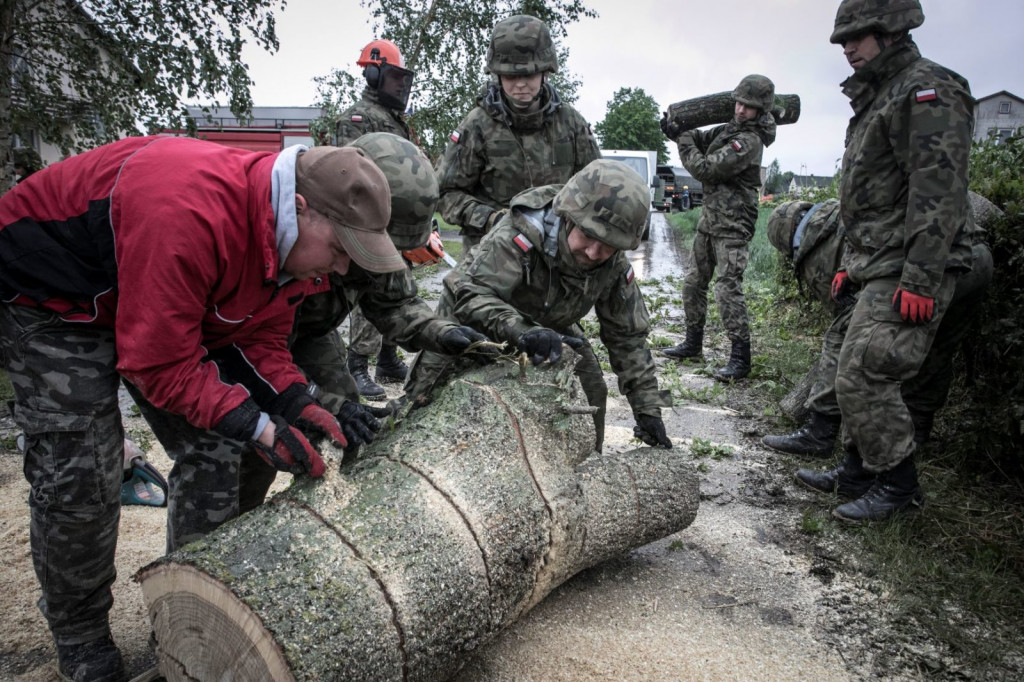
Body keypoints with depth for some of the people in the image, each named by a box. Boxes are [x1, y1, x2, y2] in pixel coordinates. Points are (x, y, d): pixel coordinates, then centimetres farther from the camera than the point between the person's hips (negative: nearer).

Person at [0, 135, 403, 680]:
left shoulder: (290, 239, -14)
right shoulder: (189, 214, -41)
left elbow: (259, 335, -3)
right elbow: (160, 363, -34)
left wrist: (296, 402, -18)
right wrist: (254, 425, -34)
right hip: (49, 293, -7)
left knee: (214, 453, -1)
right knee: (79, 477, -10)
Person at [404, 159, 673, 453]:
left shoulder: (615, 266, -20)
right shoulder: (520, 234, -39)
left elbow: (628, 336, -11)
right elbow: (467, 294, -48)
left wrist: (648, 408, -13)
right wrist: (521, 330, -64)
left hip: (551, 330, 5)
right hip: (472, 328, -4)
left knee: (589, 396, -6)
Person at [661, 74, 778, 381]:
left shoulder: (749, 140, -16)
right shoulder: (730, 128, 11)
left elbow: (704, 168, -18)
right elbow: (701, 140, 18)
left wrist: (682, 138, -7)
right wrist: (679, 131, -3)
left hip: (732, 226, -9)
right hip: (709, 220, 9)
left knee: (727, 288, -15)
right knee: (693, 282, 13)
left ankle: (740, 358, -10)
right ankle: (693, 343, 26)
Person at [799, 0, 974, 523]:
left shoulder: (927, 90, -11)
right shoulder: (876, 98, 21)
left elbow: (939, 192, -21)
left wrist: (921, 279, -25)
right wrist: (850, 262, 23)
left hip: (908, 271, -10)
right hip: (877, 266, 10)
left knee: (862, 377, -11)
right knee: (859, 373, 13)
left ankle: (897, 484, 5)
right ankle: (859, 469, 25)